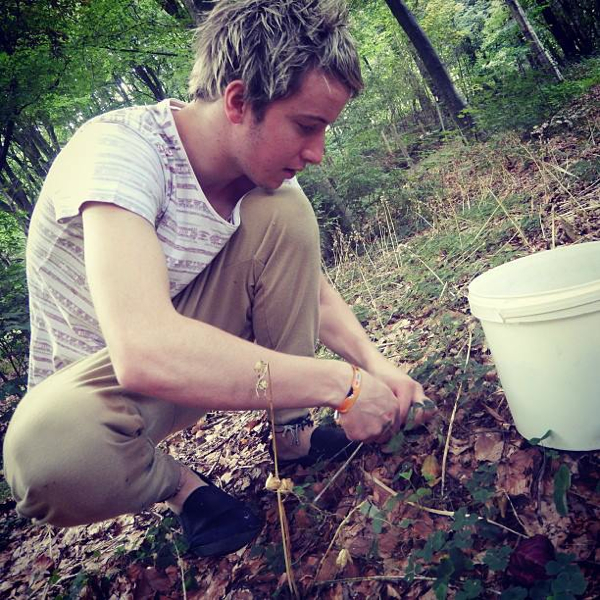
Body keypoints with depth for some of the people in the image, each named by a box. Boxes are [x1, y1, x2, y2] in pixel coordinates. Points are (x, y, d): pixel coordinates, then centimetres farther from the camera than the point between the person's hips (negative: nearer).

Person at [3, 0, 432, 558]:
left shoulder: (268, 170, -10)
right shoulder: (121, 150, -31)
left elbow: (310, 288, 2)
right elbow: (145, 352, -45)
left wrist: (374, 365, -16)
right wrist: (340, 383, -37)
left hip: (191, 350, 5)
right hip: (99, 376, -5)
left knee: (284, 216, -17)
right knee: (54, 456, -40)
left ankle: (293, 433, -4)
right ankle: (177, 482, -5)